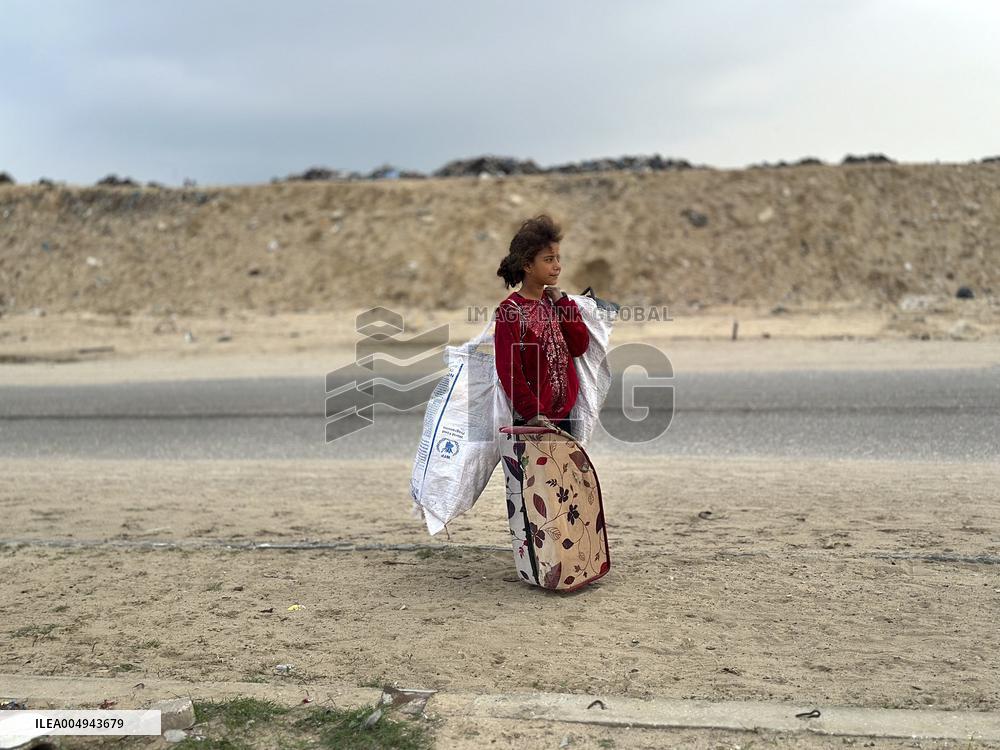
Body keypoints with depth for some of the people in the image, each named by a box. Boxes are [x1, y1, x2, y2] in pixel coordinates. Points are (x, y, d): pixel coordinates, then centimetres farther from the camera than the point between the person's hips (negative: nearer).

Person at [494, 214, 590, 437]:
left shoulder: (554, 301, 9)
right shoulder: (510, 310, -12)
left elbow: (580, 346, 1)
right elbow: (509, 370, -16)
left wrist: (561, 302, -4)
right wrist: (532, 413, -20)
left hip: (563, 413, 7)